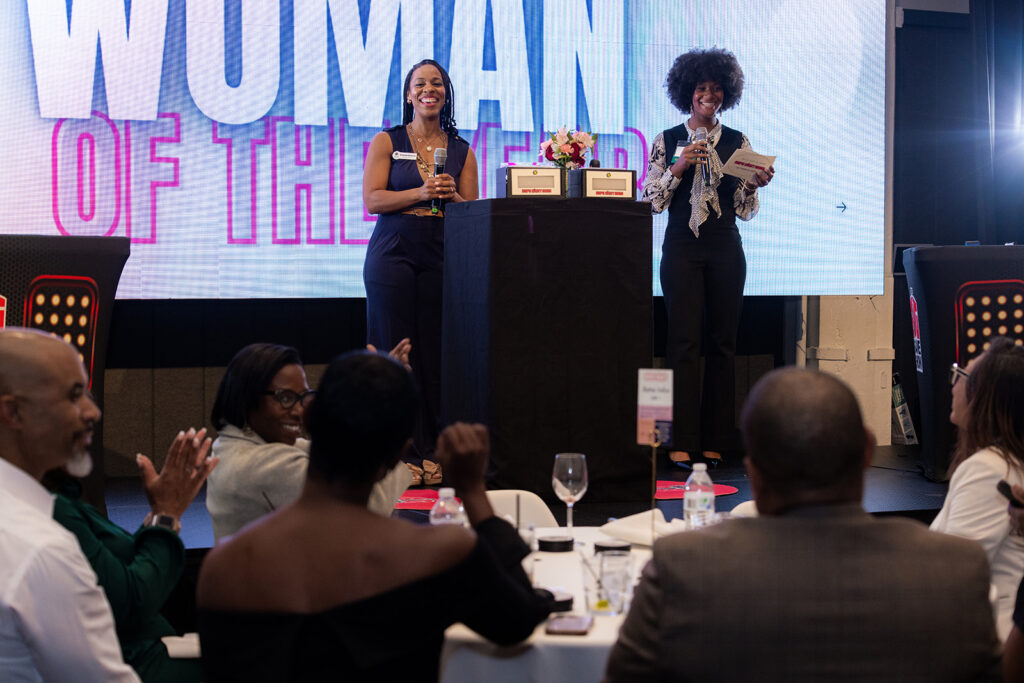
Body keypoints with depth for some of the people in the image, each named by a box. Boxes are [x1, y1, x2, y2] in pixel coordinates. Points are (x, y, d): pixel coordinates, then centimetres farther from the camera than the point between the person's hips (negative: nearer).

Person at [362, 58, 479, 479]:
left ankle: (433, 453, 6)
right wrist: (422, 193, -15)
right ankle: (401, 455, -1)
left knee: (436, 355, -1)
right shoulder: (387, 142, 7)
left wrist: (452, 195, -10)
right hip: (394, 254, -2)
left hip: (441, 257, 2)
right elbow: (372, 199, -3)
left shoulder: (461, 151, 13)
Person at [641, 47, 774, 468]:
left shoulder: (738, 143, 10)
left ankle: (714, 441, 6)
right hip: (682, 248, -2)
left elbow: (746, 211, 10)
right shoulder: (667, 142, 7)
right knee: (685, 340, -9)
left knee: (722, 341, 1)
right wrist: (677, 168, -10)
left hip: (725, 250, 2)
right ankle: (681, 443, -8)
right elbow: (651, 201, 3)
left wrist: (754, 186, -10)